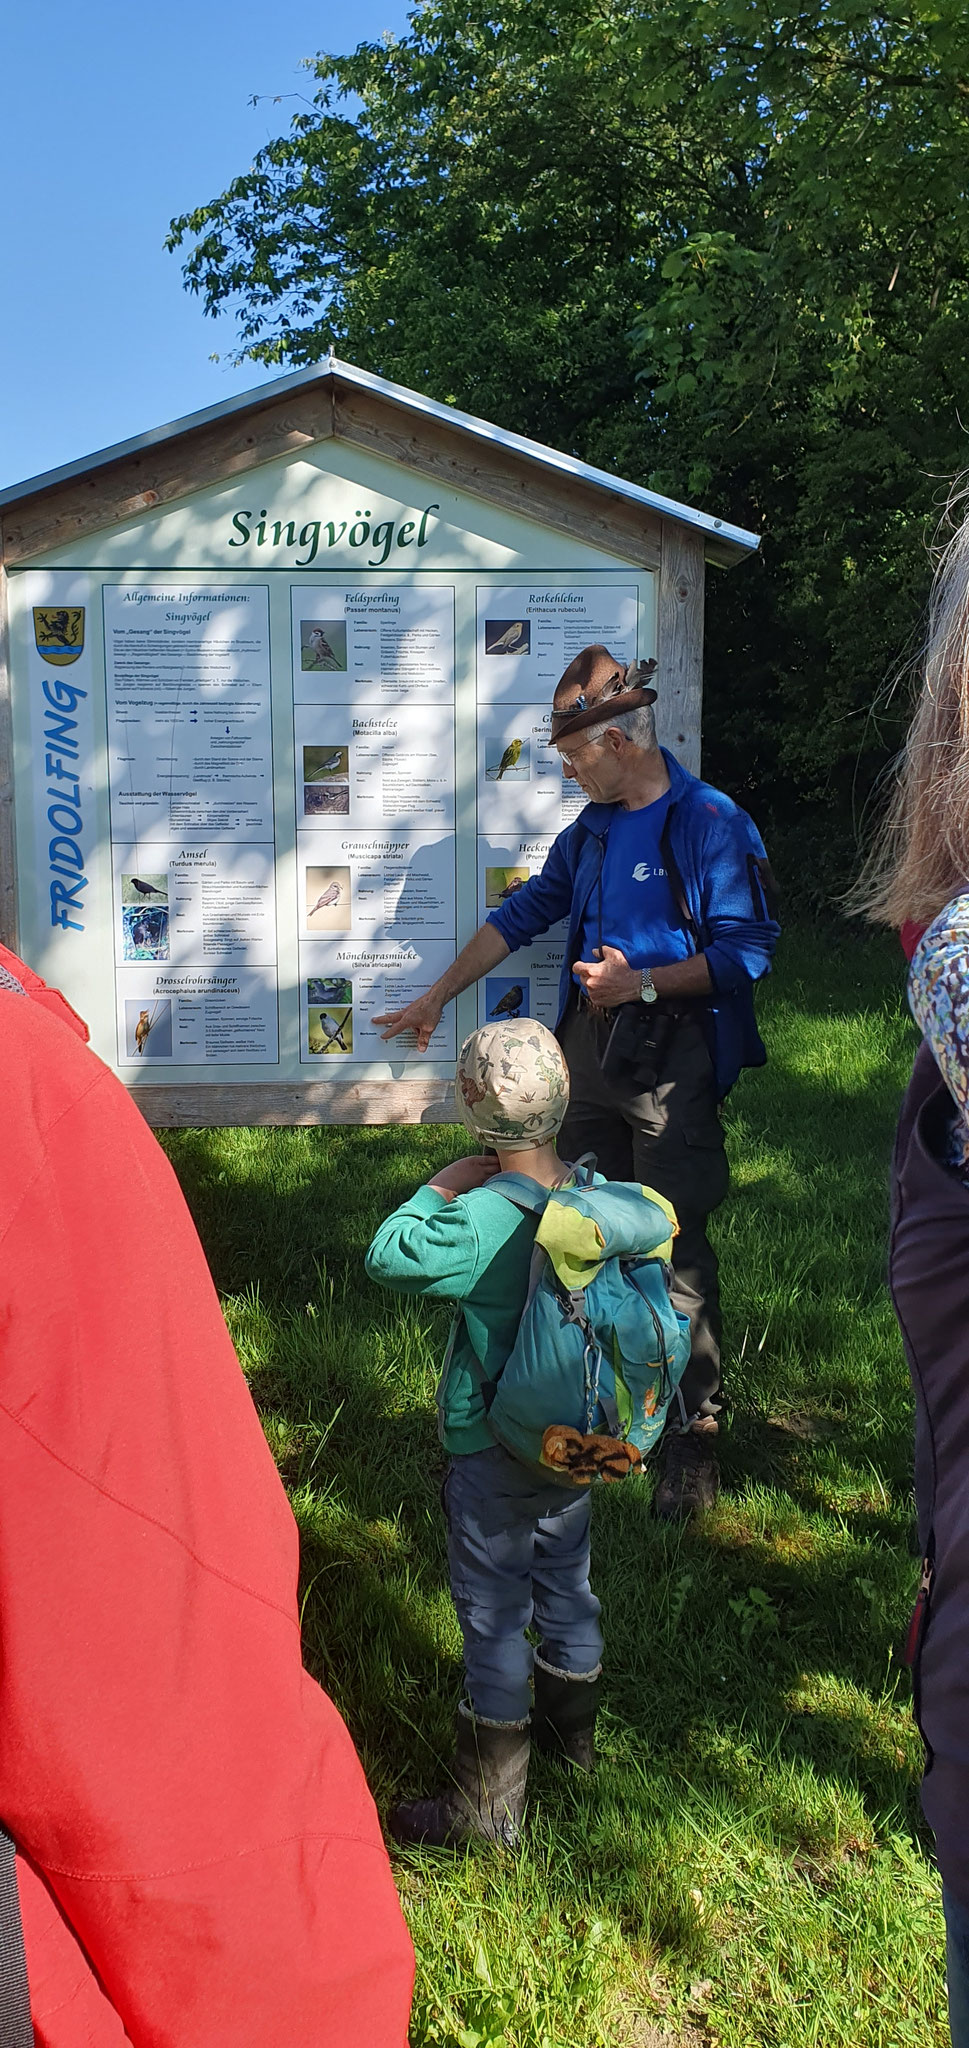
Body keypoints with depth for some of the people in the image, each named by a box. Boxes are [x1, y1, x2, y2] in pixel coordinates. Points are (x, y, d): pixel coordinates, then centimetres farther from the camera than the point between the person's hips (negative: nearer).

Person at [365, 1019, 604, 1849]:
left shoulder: (480, 1221, -27)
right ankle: (573, 1730, 47)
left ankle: (490, 1805, 18)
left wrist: (441, 1188, -13)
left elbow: (387, 1256, -24)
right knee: (567, 1585, 25)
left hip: (494, 1451, -6)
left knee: (494, 1616, 5)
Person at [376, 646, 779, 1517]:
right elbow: (524, 913, 19)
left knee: (674, 1238, -6)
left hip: (672, 1058, -7)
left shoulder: (709, 822, -11)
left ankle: (696, 1428, 6)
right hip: (592, 1044, 7)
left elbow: (748, 948, -14)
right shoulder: (594, 827, 12)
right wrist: (438, 996, 20)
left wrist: (643, 983, -19)